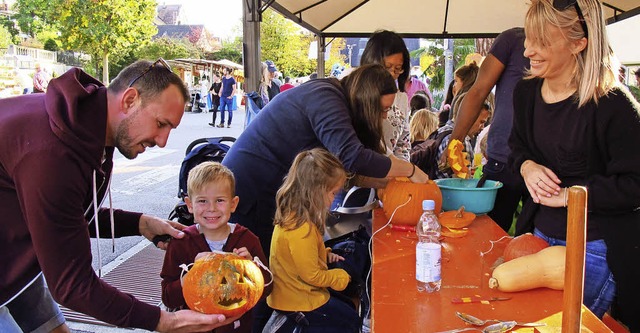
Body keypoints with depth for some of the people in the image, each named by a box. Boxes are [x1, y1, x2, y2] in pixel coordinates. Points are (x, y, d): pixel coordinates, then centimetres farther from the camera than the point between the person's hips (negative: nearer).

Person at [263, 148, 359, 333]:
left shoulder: (291, 215, -2)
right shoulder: (302, 230, -31)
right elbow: (312, 276, -22)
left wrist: (326, 255, 5)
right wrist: (340, 276, -7)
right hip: (299, 301, -9)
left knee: (349, 308, 20)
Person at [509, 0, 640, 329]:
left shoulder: (612, 104, -20)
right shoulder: (526, 92, 0)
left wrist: (568, 194, -22)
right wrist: (527, 166, -7)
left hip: (595, 248, -6)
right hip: (543, 235, 6)